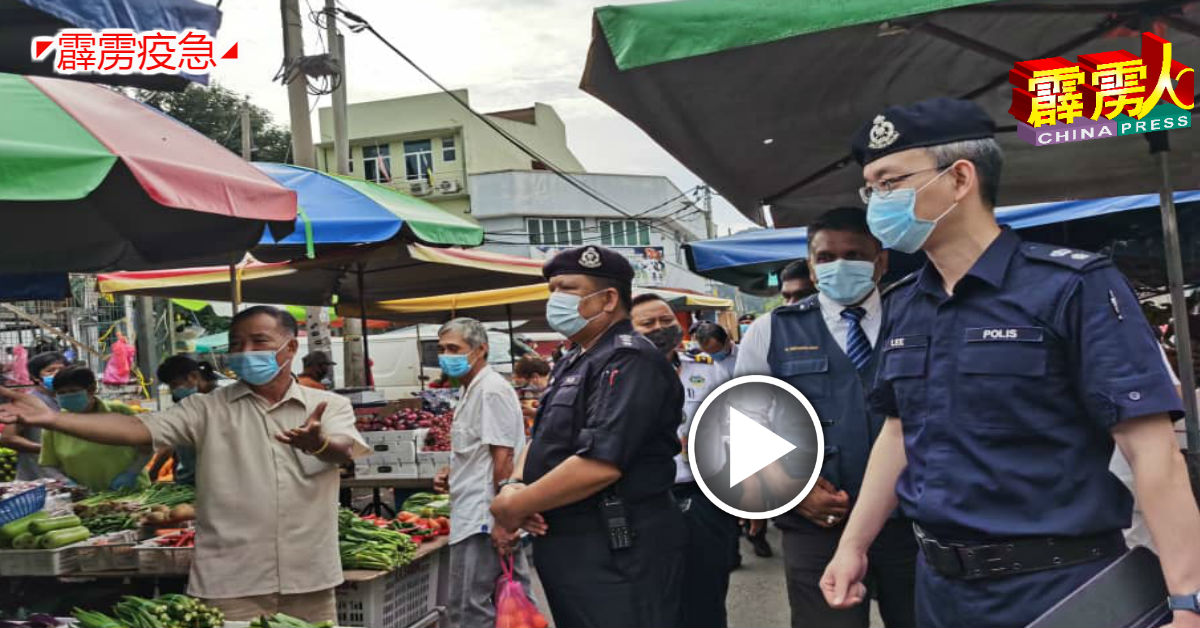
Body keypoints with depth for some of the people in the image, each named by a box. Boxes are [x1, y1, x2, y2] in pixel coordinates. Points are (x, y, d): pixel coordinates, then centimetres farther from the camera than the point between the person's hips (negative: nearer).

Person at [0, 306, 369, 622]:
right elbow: (138, 429, -7)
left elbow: (344, 450, -17)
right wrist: (53, 419, -21)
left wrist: (318, 443, -41)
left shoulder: (330, 406, 3)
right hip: (231, 583, 0)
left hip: (309, 581, 0)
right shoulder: (209, 409, 5)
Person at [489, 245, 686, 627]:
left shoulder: (629, 361, -17)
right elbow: (542, 442, 18)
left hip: (615, 555, -9)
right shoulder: (572, 364, 15)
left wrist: (513, 507, -17)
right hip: (567, 546, 9)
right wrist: (515, 486, -5)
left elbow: (599, 464, -27)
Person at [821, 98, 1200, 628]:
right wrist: (853, 544, 11)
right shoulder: (901, 308, 7)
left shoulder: (1074, 287, -12)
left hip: (1058, 585, -5)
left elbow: (1150, 447, -16)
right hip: (939, 583, 6)